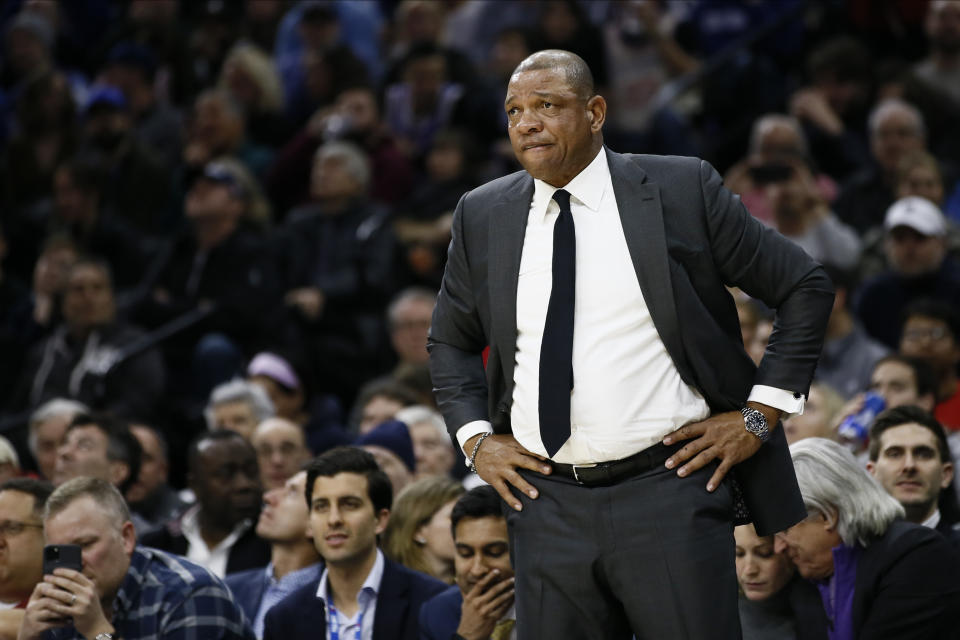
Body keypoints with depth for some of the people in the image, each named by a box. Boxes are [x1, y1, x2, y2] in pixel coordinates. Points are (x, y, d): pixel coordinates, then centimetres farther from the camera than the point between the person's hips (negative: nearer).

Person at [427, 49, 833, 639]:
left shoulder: (680, 190, 0)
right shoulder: (483, 215, 10)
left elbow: (805, 287, 6)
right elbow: (450, 341, 25)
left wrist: (761, 414, -1)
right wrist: (475, 436, 9)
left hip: (668, 488, -3)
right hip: (546, 505, 3)